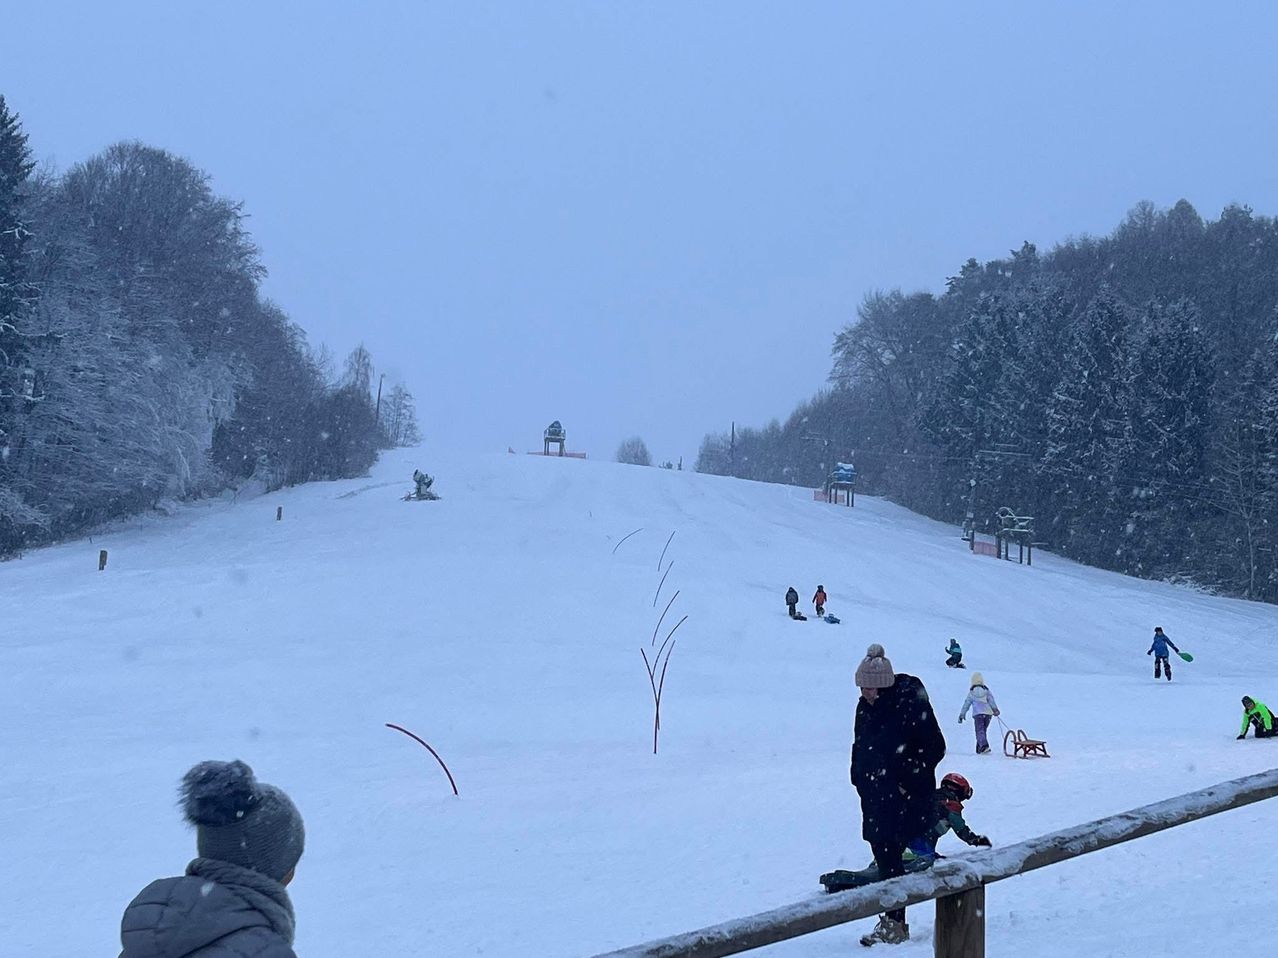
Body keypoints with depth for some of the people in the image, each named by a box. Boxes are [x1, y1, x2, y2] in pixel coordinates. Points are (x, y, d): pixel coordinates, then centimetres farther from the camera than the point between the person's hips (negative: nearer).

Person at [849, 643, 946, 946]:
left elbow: (935, 748, -11)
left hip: (905, 795, -7)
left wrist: (909, 782, -12)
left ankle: (894, 922, -2)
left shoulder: (911, 703, -14)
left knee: (888, 854, -10)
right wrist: (860, 780, 9)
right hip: (875, 794, 7)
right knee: (883, 854, 6)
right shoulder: (865, 706, 7)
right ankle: (894, 920, 13)